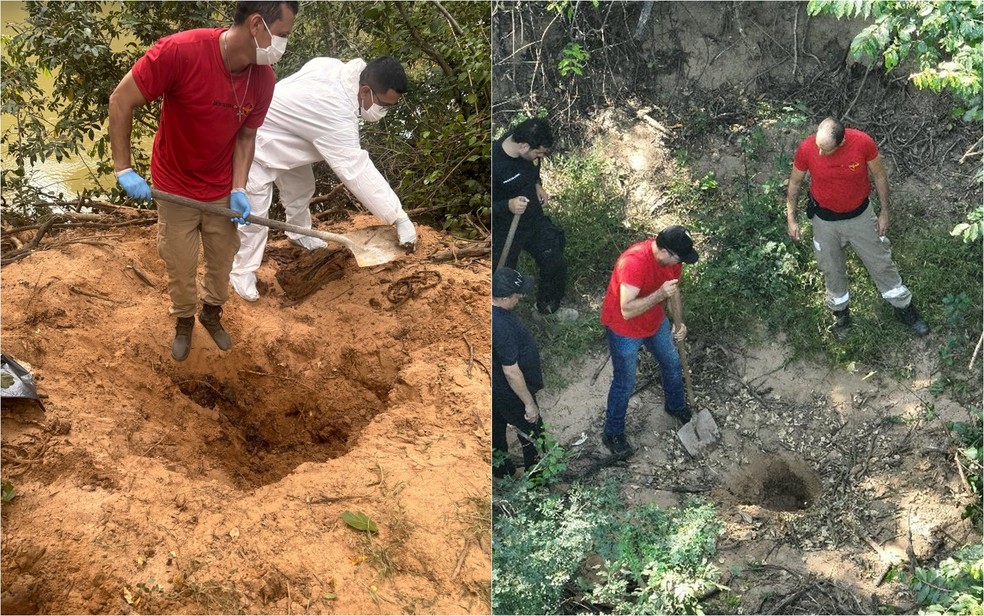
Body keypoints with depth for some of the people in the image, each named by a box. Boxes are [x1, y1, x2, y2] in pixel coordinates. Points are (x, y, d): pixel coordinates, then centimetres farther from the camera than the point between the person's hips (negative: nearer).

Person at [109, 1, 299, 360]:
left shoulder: (263, 79, -17)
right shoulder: (179, 51, -33)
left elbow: (246, 135, -2)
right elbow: (121, 102, -24)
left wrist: (239, 189, -12)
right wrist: (124, 170, -23)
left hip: (222, 190, 3)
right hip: (176, 188, -3)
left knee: (222, 260, 18)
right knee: (180, 266, 12)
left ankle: (212, 313, 45)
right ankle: (184, 321, 39)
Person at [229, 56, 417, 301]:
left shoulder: (336, 67, -14)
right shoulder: (337, 116, -40)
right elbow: (358, 172, -40)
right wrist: (400, 218, -40)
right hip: (256, 145, -10)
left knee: (301, 188, 24)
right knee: (254, 213, -5)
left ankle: (299, 233, 50)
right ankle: (243, 272, 11)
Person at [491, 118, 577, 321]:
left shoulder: (529, 151, -14)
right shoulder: (494, 163, -35)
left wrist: (537, 186, -2)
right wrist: (508, 206, -39)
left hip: (534, 219, 7)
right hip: (504, 231, -7)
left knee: (556, 265, 19)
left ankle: (548, 307, 47)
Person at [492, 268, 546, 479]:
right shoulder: (502, 327, -40)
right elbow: (511, 372, -32)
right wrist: (529, 403, -21)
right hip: (509, 392, -8)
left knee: (498, 424, 28)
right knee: (531, 431, 16)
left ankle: (499, 465, 50)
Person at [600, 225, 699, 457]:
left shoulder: (672, 258, -16)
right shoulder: (634, 262, -41)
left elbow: (673, 290, 2)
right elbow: (627, 310, -41)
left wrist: (679, 322, -10)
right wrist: (660, 294, -45)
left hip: (655, 321, 7)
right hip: (624, 328, -7)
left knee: (672, 364, 25)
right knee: (625, 383, 8)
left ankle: (675, 405, 54)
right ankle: (613, 434, 29)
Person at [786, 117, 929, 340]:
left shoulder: (863, 143, -28)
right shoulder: (806, 149, -26)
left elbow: (879, 175, -9)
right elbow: (794, 182, -7)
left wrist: (884, 212, -2)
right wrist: (791, 218, -3)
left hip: (860, 215, 0)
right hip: (825, 219, 0)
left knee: (881, 262, 16)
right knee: (832, 269, 19)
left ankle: (904, 308, 37)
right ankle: (840, 312, 45)